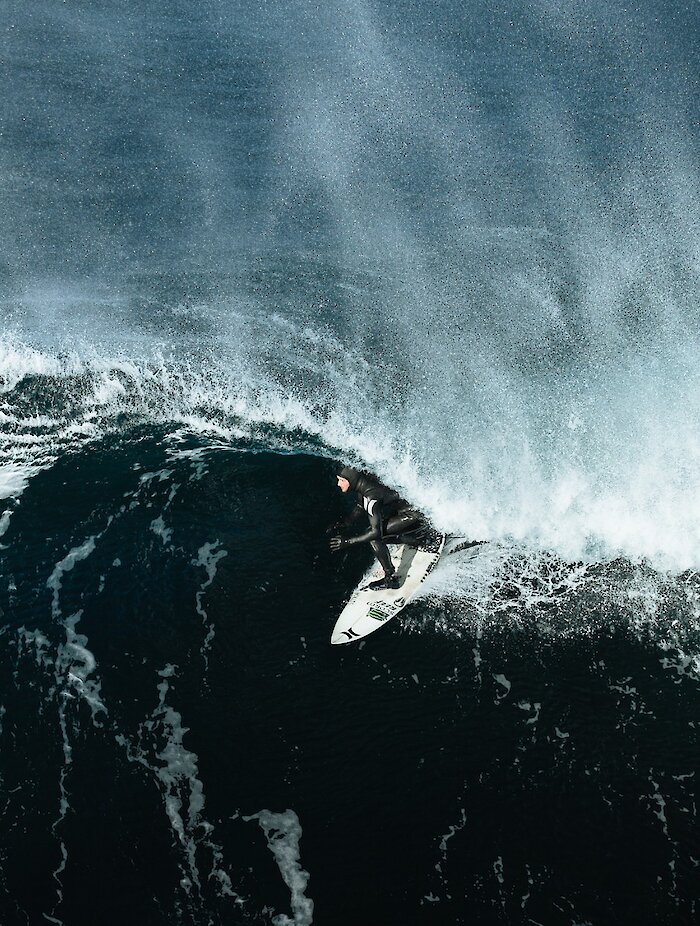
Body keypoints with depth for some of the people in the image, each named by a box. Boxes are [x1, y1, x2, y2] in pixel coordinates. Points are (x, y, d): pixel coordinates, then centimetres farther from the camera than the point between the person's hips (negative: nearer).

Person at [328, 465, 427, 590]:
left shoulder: (371, 498, -27)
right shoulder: (363, 483, 0)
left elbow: (376, 532, -28)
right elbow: (359, 508, 18)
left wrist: (347, 541, -25)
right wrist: (342, 524, 6)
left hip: (413, 518, -10)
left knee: (374, 537, -18)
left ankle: (391, 579, -12)